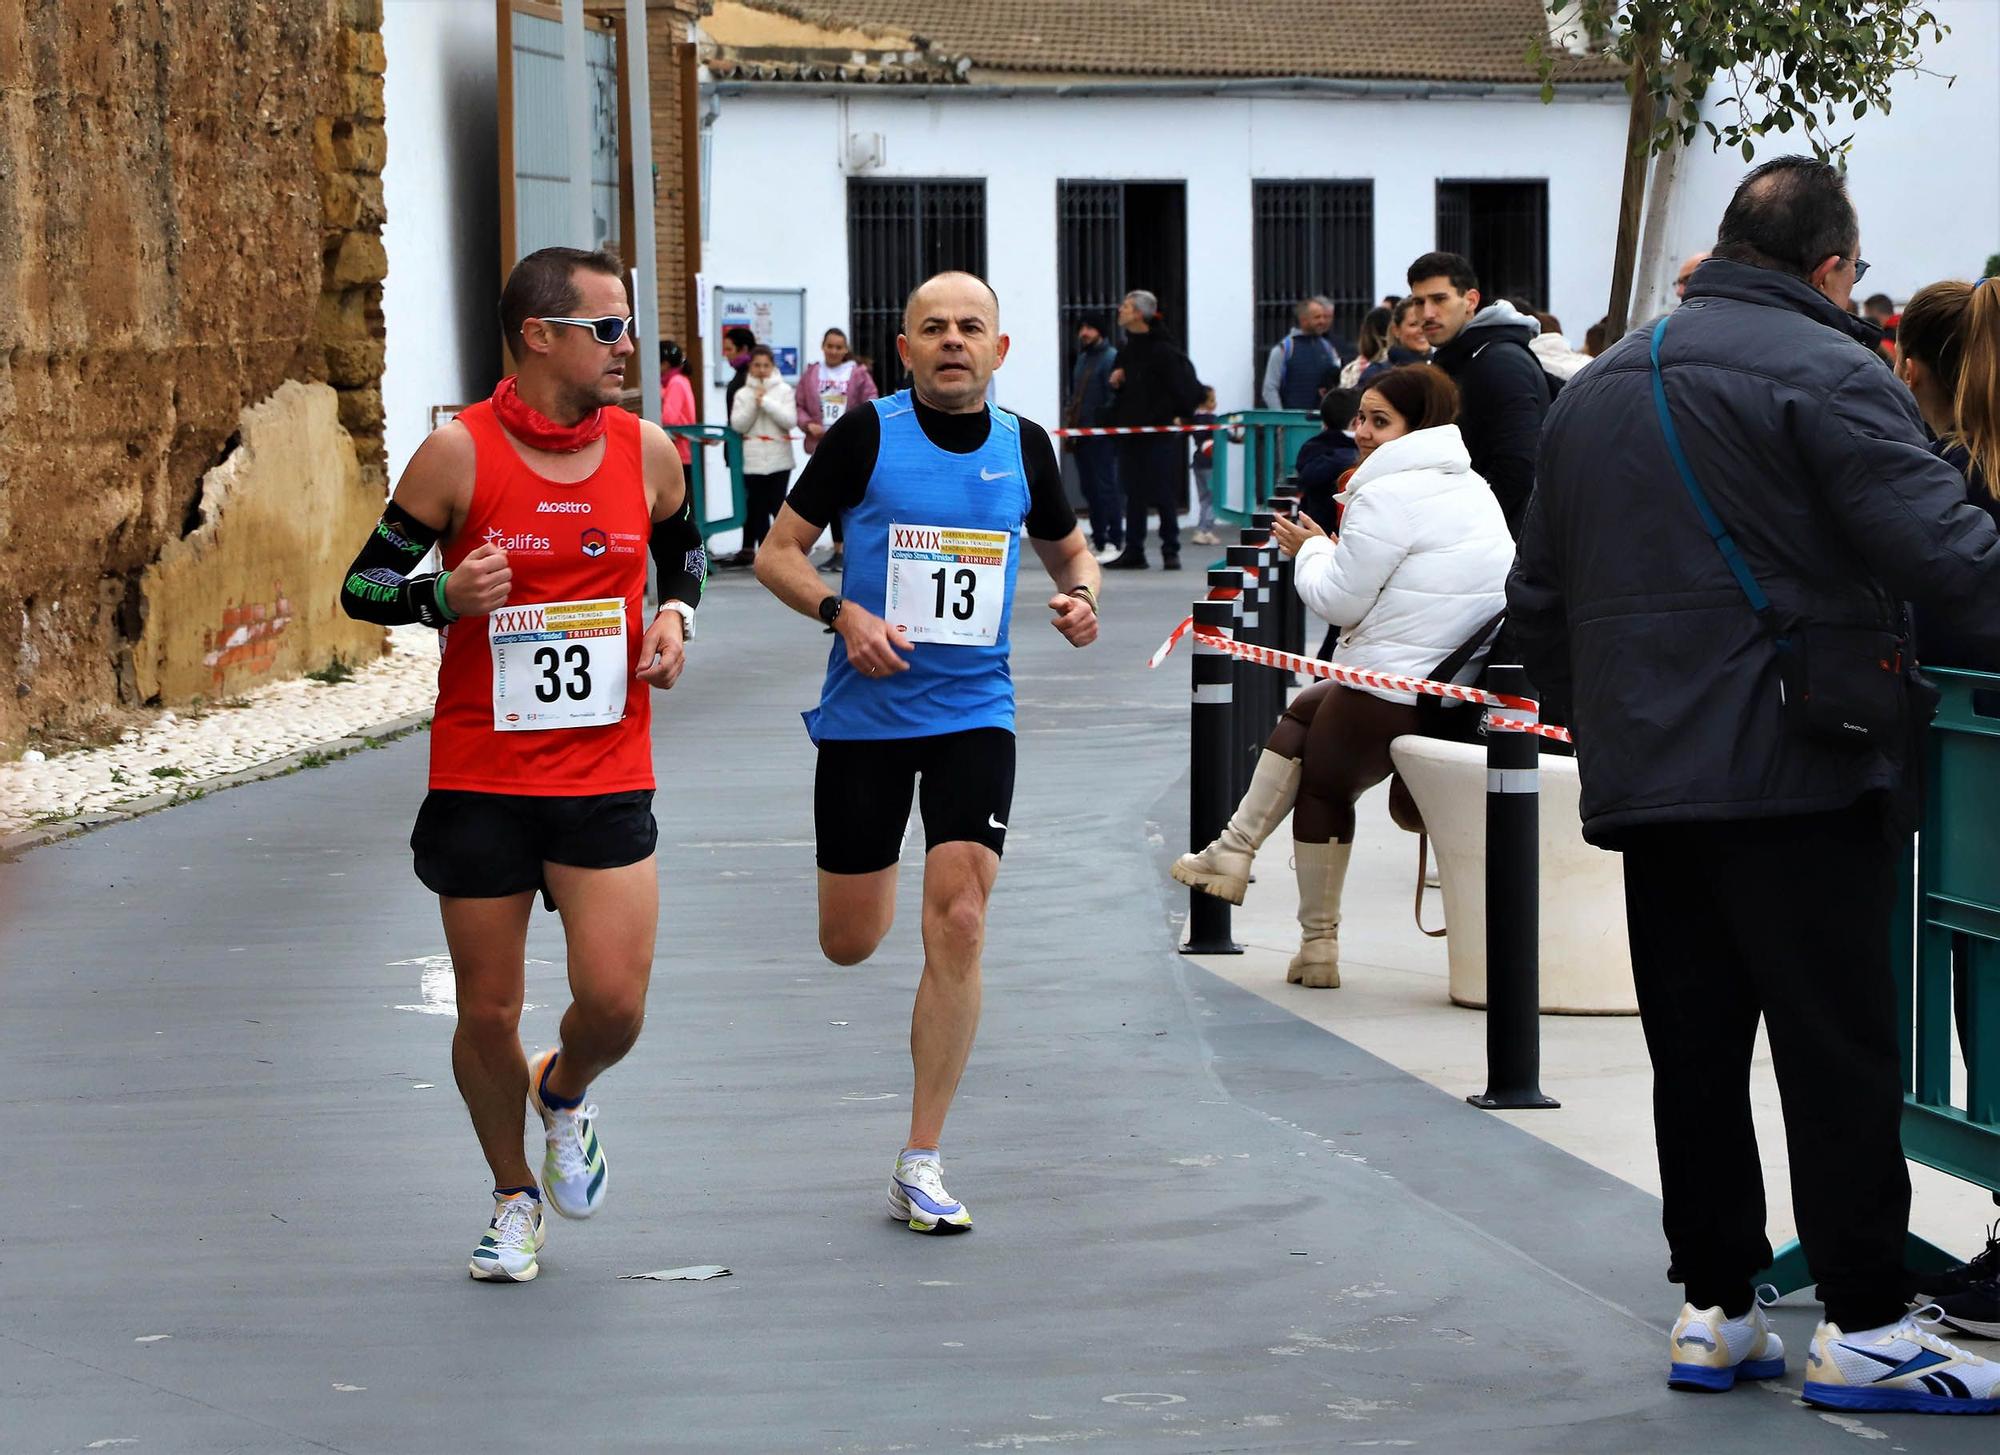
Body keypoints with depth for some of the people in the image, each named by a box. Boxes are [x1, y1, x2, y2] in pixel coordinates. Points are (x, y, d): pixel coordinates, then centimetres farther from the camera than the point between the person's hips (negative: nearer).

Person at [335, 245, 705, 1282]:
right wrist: (445, 595, -22)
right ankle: (514, 1197, 29)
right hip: (480, 779, -2)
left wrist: (675, 614, 2)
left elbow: (683, 550, 22)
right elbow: (362, 585, -2)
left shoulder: (647, 451, 1)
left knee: (614, 1004, -8)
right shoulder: (459, 454, -9)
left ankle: (564, 1095, 28)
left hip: (607, 777, 2)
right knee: (487, 1013, 5)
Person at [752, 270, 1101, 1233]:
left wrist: (1081, 594, -2)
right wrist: (844, 614, -20)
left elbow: (1068, 546, 21)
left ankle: (921, 1163, -3)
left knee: (957, 925, -12)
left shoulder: (1023, 447, 4)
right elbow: (777, 553, -2)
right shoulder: (866, 434, -6)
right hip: (865, 711, -1)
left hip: (974, 712, 1)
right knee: (849, 944, 6)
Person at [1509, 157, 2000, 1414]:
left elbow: (1539, 599, 23)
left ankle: (1715, 1310, 15)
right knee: (1840, 1054, -3)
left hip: (1645, 779, 7)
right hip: (1795, 769, -7)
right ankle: (1863, 1327, -2)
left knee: (1695, 1052, 11)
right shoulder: (1826, 371, -9)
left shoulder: (1597, 388, 17)